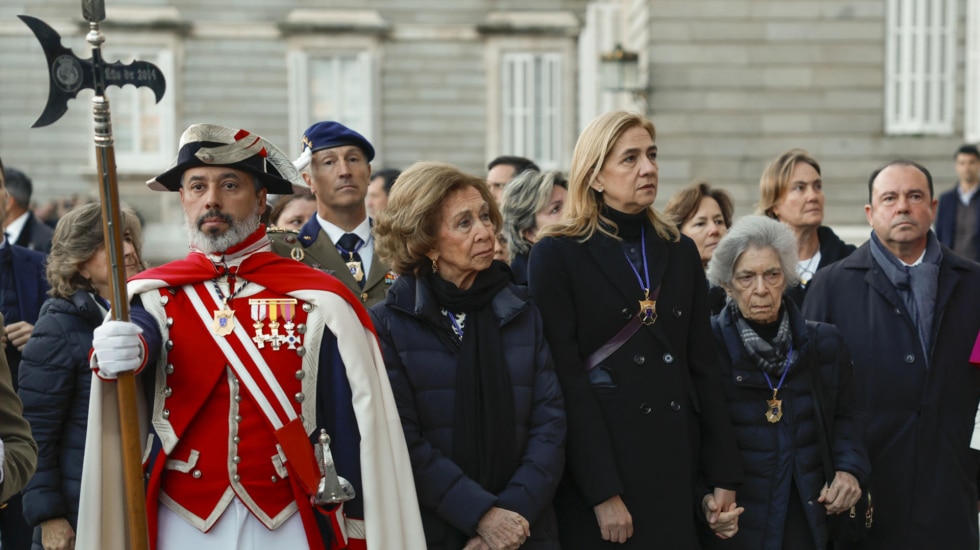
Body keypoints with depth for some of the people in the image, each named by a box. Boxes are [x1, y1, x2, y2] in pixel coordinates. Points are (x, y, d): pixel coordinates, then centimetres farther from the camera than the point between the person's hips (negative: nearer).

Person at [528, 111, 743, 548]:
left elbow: (703, 367, 10)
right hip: (596, 459, -4)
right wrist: (603, 493, -17)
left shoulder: (680, 251, 10)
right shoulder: (558, 254, -5)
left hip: (674, 460, 5)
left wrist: (723, 478, 5)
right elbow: (567, 379, -12)